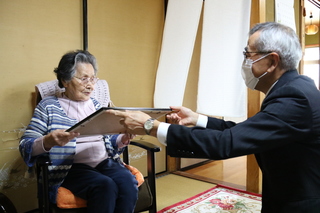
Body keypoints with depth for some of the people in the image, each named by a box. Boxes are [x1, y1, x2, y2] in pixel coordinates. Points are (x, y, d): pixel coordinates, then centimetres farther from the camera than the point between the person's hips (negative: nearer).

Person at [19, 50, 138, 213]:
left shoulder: (96, 105, 17)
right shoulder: (48, 106, 4)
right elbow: (25, 147, -1)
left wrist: (123, 139, -3)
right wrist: (48, 141, -23)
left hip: (105, 163, 4)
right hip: (70, 169, -3)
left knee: (128, 182, -28)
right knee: (105, 186, -32)